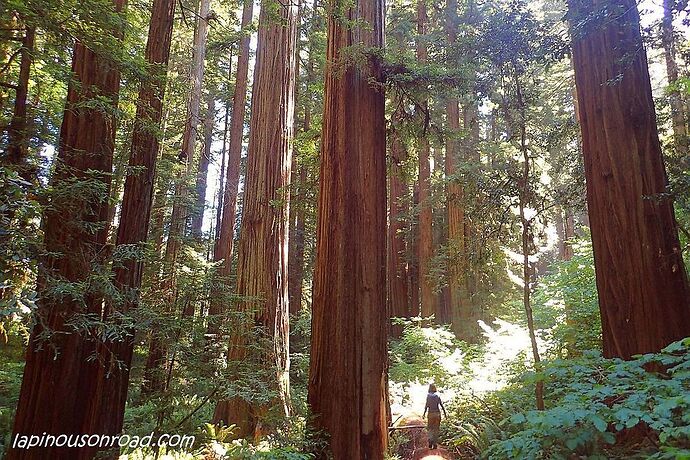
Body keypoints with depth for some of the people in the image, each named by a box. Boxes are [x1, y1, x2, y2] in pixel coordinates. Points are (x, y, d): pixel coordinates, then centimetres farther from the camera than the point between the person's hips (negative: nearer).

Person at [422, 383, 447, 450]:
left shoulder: (428, 395, -3)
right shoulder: (438, 396, 6)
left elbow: (427, 405, -11)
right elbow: (442, 405, 3)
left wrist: (424, 413, -6)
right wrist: (445, 413, 9)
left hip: (431, 414, -3)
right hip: (438, 414, 3)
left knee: (429, 428, 11)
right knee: (436, 429, 9)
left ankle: (431, 440, -9)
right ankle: (435, 444, 7)